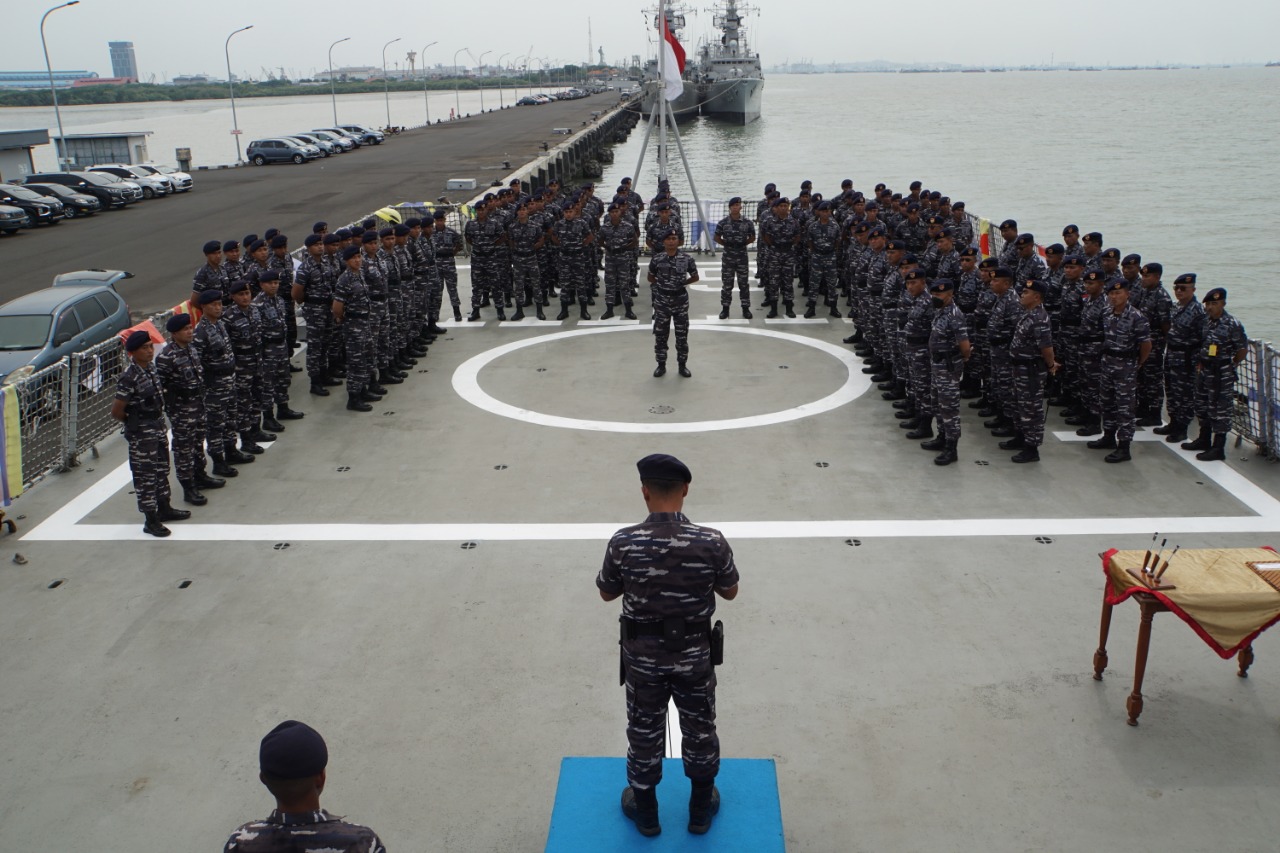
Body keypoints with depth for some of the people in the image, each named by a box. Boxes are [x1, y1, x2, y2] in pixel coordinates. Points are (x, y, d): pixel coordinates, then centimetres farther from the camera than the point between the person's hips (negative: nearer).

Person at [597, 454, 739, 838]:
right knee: (700, 731, 22)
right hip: (694, 657, 0)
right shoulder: (712, 542, -22)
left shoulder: (623, 543, -22)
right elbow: (730, 592, -4)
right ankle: (701, 809, 40)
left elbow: (606, 593, -4)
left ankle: (645, 812, 39)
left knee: (644, 733, 21)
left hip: (643, 658, 0)